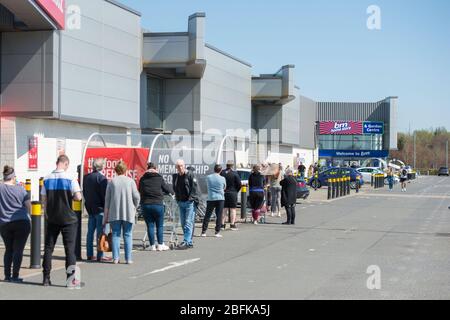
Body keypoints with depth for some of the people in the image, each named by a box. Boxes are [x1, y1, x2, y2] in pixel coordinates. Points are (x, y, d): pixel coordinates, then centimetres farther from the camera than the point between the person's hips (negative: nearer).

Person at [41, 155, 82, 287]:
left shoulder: (47, 179, 2)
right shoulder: (70, 179, -10)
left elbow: (43, 199, 5)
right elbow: (78, 197, -16)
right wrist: (71, 196, 4)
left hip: (52, 219, 3)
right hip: (68, 219, -3)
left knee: (48, 248, 11)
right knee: (70, 248, 1)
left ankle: (46, 278, 12)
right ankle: (71, 279, -1)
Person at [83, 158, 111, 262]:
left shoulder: (86, 177, 9)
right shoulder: (102, 178, -14)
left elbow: (84, 192, 15)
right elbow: (105, 194, -15)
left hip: (90, 209, 7)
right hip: (100, 208, -7)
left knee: (90, 232, 11)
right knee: (100, 232, -4)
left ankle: (90, 255, 14)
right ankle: (100, 256, -3)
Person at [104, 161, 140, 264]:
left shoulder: (112, 181, 4)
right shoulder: (130, 181, 1)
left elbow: (107, 199, 5)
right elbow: (136, 197, -2)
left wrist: (106, 215, 12)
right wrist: (134, 208, 15)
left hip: (114, 213, 1)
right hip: (128, 213, -1)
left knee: (116, 235, 6)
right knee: (127, 235, 4)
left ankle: (115, 258, 3)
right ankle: (128, 258, 1)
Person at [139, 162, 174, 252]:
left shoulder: (142, 179, 5)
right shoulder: (159, 178, 0)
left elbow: (140, 192, 11)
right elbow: (167, 189, 5)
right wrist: (171, 192, 27)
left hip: (145, 205, 2)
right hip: (158, 204, -2)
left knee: (150, 226, 8)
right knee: (160, 226, 9)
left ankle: (152, 245, 8)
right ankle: (160, 245, 10)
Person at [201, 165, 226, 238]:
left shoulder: (208, 177, -1)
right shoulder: (222, 178, -4)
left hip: (211, 198, 1)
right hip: (220, 199, -1)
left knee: (207, 215, 6)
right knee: (219, 216, 2)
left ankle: (203, 232, 5)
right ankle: (217, 232, 1)